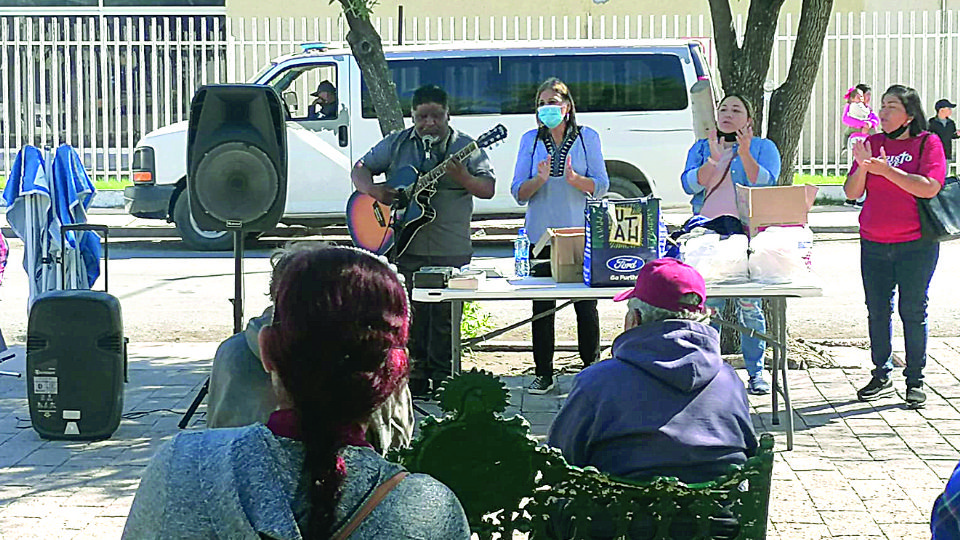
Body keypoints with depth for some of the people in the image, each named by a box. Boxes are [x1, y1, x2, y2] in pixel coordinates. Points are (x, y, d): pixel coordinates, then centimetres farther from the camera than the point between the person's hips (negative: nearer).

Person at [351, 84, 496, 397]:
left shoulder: (465, 147, 5)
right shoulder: (396, 144, 9)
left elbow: (488, 189, 0)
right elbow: (360, 169, 12)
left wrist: (463, 178, -20)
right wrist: (372, 189, -9)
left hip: (452, 251, -1)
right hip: (405, 247, 1)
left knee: (445, 317, 1)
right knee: (411, 316, 1)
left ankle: (441, 380, 11)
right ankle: (415, 380, 10)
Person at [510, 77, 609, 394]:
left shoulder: (587, 137, 4)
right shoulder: (530, 140, 6)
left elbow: (601, 186, -1)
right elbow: (518, 193, 2)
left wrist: (575, 179, -20)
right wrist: (540, 179, -18)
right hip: (541, 235, 1)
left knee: (586, 305, 4)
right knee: (542, 307, 2)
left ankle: (592, 368, 18)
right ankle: (544, 374, 11)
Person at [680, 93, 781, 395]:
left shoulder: (763, 148, 10)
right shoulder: (700, 149, 17)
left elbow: (765, 184, -6)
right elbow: (690, 184, 2)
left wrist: (745, 155, -18)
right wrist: (712, 160, -12)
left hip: (747, 234, -2)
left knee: (749, 306, -3)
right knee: (707, 305, 0)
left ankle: (756, 372, 6)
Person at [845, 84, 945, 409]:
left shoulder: (927, 143, -3)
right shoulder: (873, 143, 9)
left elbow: (930, 188, -17)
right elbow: (852, 193, 5)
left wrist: (887, 170, -20)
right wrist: (862, 166, -14)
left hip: (916, 245, -4)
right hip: (874, 244, 4)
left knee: (912, 311, 0)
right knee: (877, 310, 7)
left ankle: (915, 380, 9)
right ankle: (881, 376, 19)